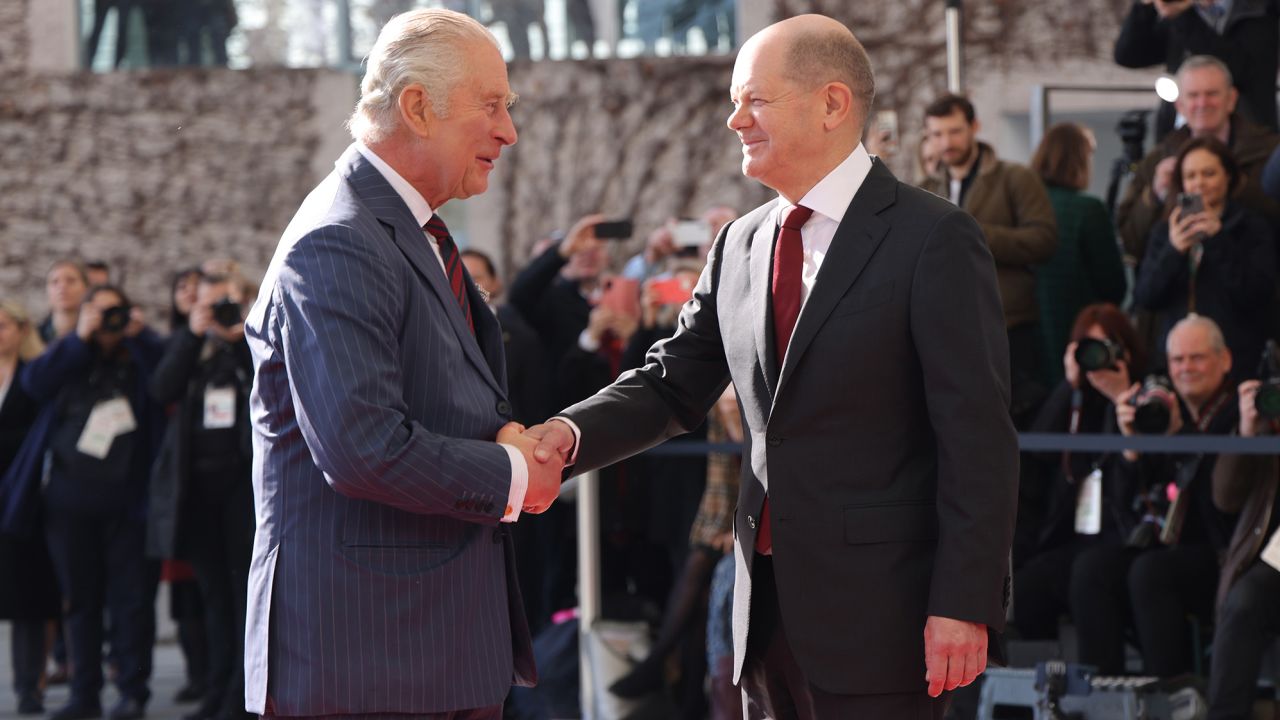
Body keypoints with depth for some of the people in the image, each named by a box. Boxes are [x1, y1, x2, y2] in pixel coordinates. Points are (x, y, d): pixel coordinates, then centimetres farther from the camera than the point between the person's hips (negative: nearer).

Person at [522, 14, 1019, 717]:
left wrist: (965, 604, -17)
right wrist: (571, 434, -7)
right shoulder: (741, 245, 12)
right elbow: (672, 384, 13)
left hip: (878, 608, -6)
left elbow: (977, 440, -12)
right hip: (767, 602, 7)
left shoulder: (934, 239, -9)